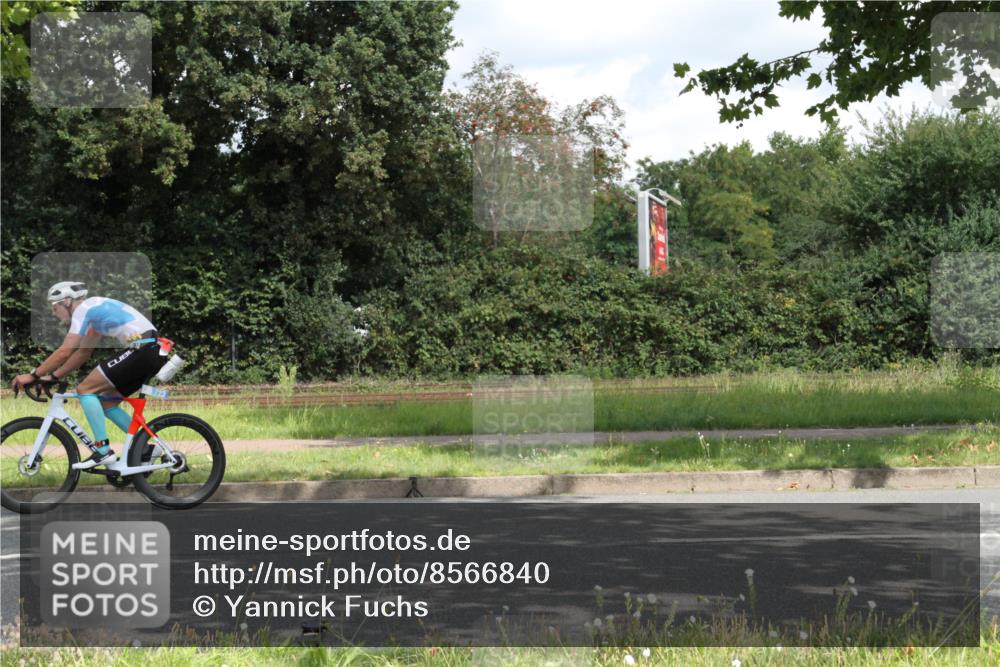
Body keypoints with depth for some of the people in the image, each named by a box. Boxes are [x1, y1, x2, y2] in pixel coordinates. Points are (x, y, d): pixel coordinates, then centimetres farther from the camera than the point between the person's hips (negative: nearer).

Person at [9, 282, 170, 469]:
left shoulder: (83, 308, -3)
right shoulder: (95, 310, 25)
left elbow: (65, 351, -9)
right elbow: (83, 353, 29)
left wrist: (33, 375, -3)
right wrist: (53, 376, 26)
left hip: (141, 350, -10)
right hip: (155, 351, 10)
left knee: (85, 389, -5)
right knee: (106, 403, 17)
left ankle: (103, 450, -7)